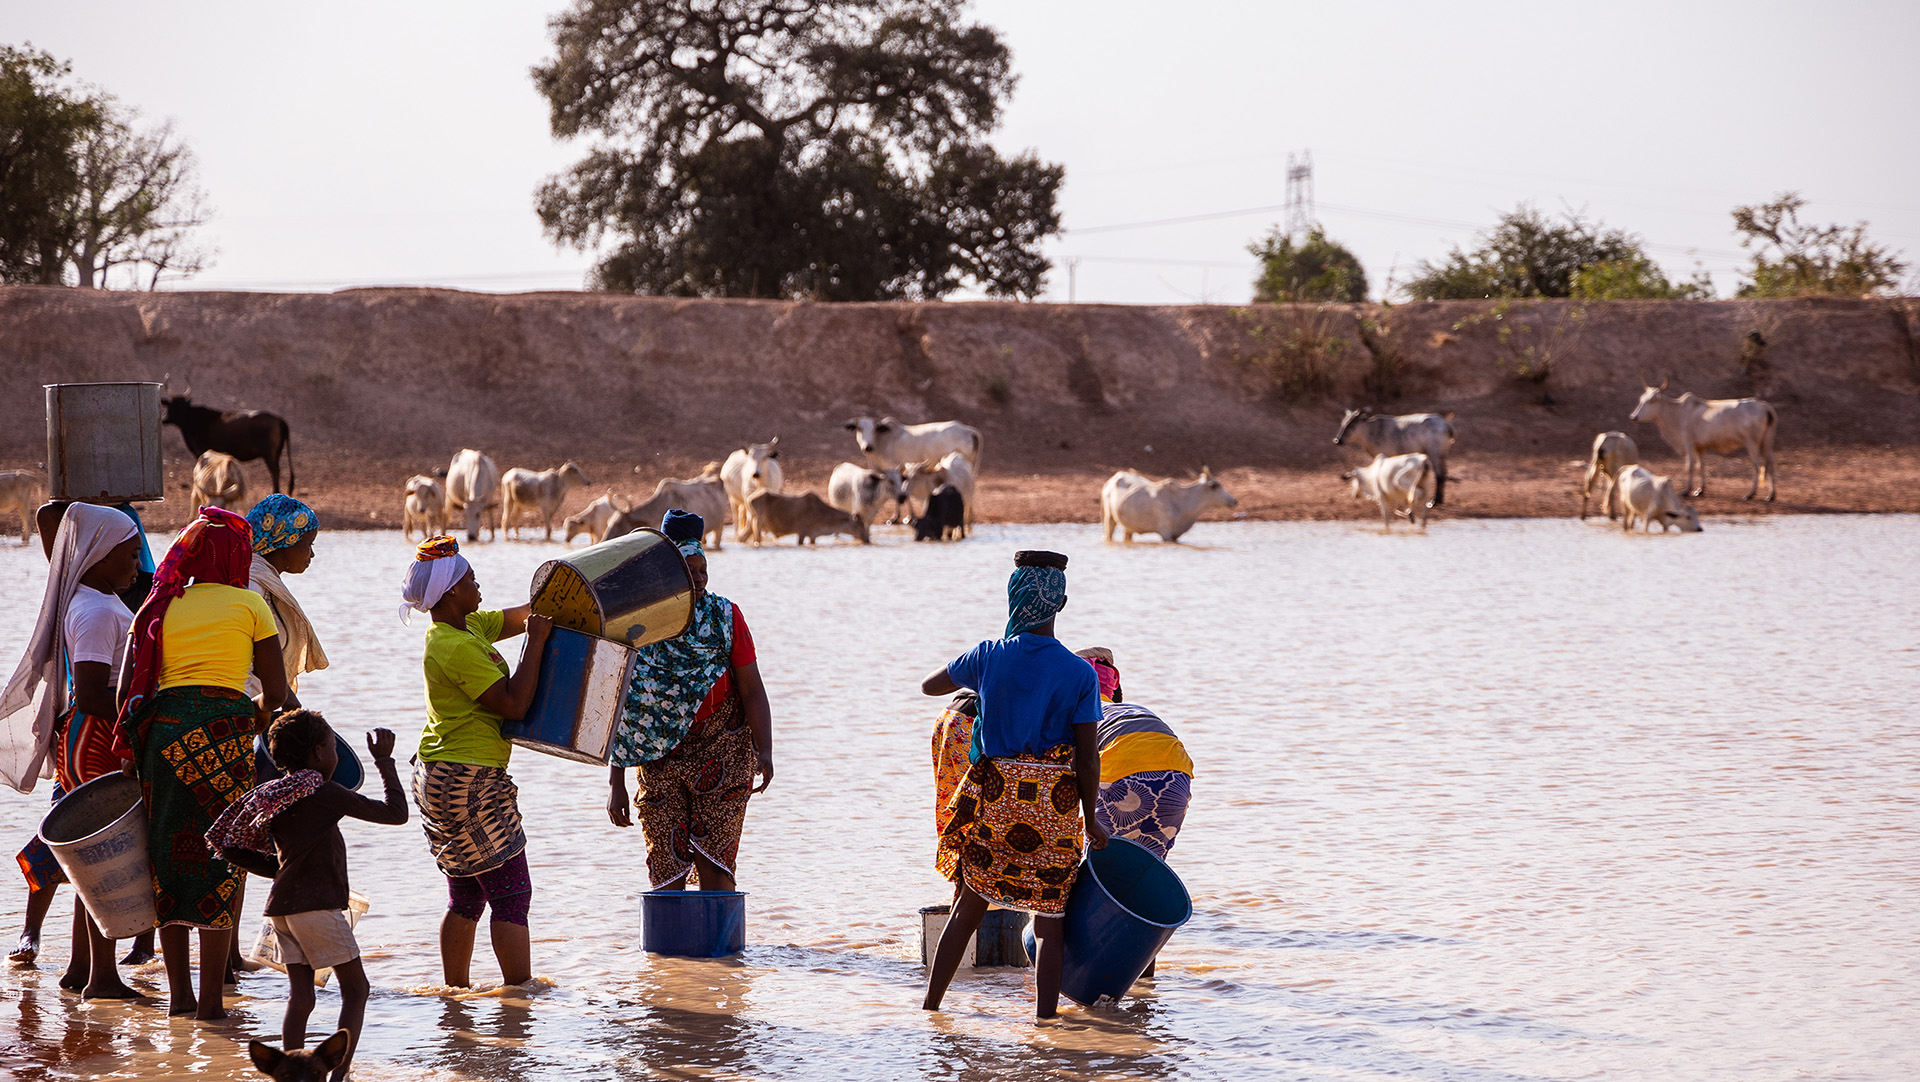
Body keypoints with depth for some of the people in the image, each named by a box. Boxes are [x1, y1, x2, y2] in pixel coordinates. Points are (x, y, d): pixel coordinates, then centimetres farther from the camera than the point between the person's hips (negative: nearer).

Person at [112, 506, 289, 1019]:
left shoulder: (158, 607, 16)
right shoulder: (248, 604, 7)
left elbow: (126, 691, 8)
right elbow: (276, 692, 4)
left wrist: (134, 747, 16)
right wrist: (251, 722, 23)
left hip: (161, 727, 4)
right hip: (224, 731, -4)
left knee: (169, 859, 12)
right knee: (221, 860, 1)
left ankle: (179, 993, 13)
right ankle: (211, 997, -1)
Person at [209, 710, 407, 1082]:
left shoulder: (270, 796, 12)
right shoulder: (324, 793, -8)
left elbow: (232, 847, 15)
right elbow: (396, 813, -5)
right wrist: (384, 760, 5)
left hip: (282, 905, 7)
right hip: (317, 904, -7)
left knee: (300, 997, 7)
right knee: (355, 988, 1)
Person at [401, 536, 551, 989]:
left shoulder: (469, 627, 9)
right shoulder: (457, 647, -20)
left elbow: (520, 616, 21)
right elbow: (513, 704, -23)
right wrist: (536, 642, -18)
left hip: (442, 779, 10)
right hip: (470, 783, -10)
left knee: (466, 895, 14)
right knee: (511, 892, -6)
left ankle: (455, 992, 18)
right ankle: (521, 991, -6)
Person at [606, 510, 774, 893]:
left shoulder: (724, 616, -2)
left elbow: (752, 689, -4)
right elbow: (620, 707, 3)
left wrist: (764, 751, -19)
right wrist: (615, 783, 1)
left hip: (722, 755, -1)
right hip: (657, 759, 1)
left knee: (714, 866, -8)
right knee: (666, 873, -2)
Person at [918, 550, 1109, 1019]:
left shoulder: (988, 658, -3)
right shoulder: (1080, 674, -9)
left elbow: (929, 685, 16)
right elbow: (1088, 756, -7)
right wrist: (1090, 819, 4)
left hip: (993, 797, 2)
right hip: (1055, 807, -2)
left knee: (970, 907, 15)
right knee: (1049, 919, 7)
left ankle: (930, 1008, 18)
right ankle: (1045, 1020, 3)